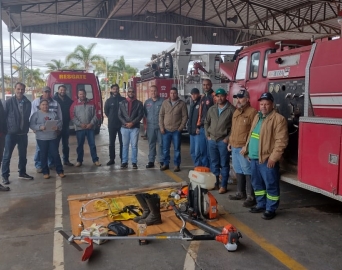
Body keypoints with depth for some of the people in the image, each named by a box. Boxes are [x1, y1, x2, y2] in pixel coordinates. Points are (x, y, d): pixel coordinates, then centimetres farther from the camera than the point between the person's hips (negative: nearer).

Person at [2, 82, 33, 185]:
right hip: (11, 133, -4)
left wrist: (27, 128, 8)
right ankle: (5, 175, 11)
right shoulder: (9, 102, -6)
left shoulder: (27, 103, 4)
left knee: (23, 155, 13)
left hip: (23, 133, 4)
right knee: (7, 155, 2)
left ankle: (22, 173, 27)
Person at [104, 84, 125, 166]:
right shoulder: (108, 100, 6)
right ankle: (112, 159, 14)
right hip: (112, 124, 2)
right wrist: (111, 118, 10)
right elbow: (106, 111, 13)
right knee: (111, 142, 6)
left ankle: (123, 159, 10)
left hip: (121, 124, -1)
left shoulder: (123, 99, 1)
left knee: (122, 142, 2)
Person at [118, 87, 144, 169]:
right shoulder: (122, 103, 10)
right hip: (124, 127, 2)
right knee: (125, 145, 6)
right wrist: (125, 123, -11)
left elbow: (140, 115, -3)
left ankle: (134, 162, 9)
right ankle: (124, 162, 13)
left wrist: (132, 123, -13)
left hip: (135, 127, -1)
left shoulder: (139, 103, 4)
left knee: (134, 145, 2)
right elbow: (120, 115, 5)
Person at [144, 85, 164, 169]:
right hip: (150, 126, 4)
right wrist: (145, 124, 11)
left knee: (161, 144, -1)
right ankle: (151, 161, 14)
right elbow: (144, 114, 17)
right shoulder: (147, 102, 12)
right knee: (151, 144, 8)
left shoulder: (162, 101, -1)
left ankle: (162, 161, 7)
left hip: (160, 126, -3)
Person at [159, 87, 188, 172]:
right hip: (166, 130, 2)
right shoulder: (165, 102, 5)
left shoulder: (182, 103, -2)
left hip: (176, 130, -2)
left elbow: (185, 116, -2)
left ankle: (177, 165, 13)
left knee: (177, 149, 4)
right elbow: (161, 115, 6)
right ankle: (166, 164, 21)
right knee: (165, 149, 9)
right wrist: (161, 127, -1)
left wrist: (181, 128, -8)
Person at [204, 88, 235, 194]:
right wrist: (207, 135, 9)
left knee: (224, 164, 2)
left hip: (223, 141, -5)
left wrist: (228, 138, -12)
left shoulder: (231, 109, -6)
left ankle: (223, 185, 11)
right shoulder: (211, 109, 10)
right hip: (212, 140, 5)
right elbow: (206, 123, 18)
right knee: (214, 163, 13)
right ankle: (215, 183, 25)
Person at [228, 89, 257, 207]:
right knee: (238, 171, 17)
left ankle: (251, 197, 2)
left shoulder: (252, 112, -11)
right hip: (234, 147, 9)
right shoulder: (236, 112, 16)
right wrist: (230, 142, 21)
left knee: (248, 172, -4)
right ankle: (241, 192, 29)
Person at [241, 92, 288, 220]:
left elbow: (281, 140, -17)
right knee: (257, 183, 17)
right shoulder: (257, 117, 16)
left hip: (267, 159, -8)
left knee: (271, 185, 0)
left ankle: (271, 209, 11)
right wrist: (246, 147, 22)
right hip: (254, 158, 9)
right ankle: (261, 205, 30)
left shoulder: (278, 119, -10)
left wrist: (274, 157, -22)